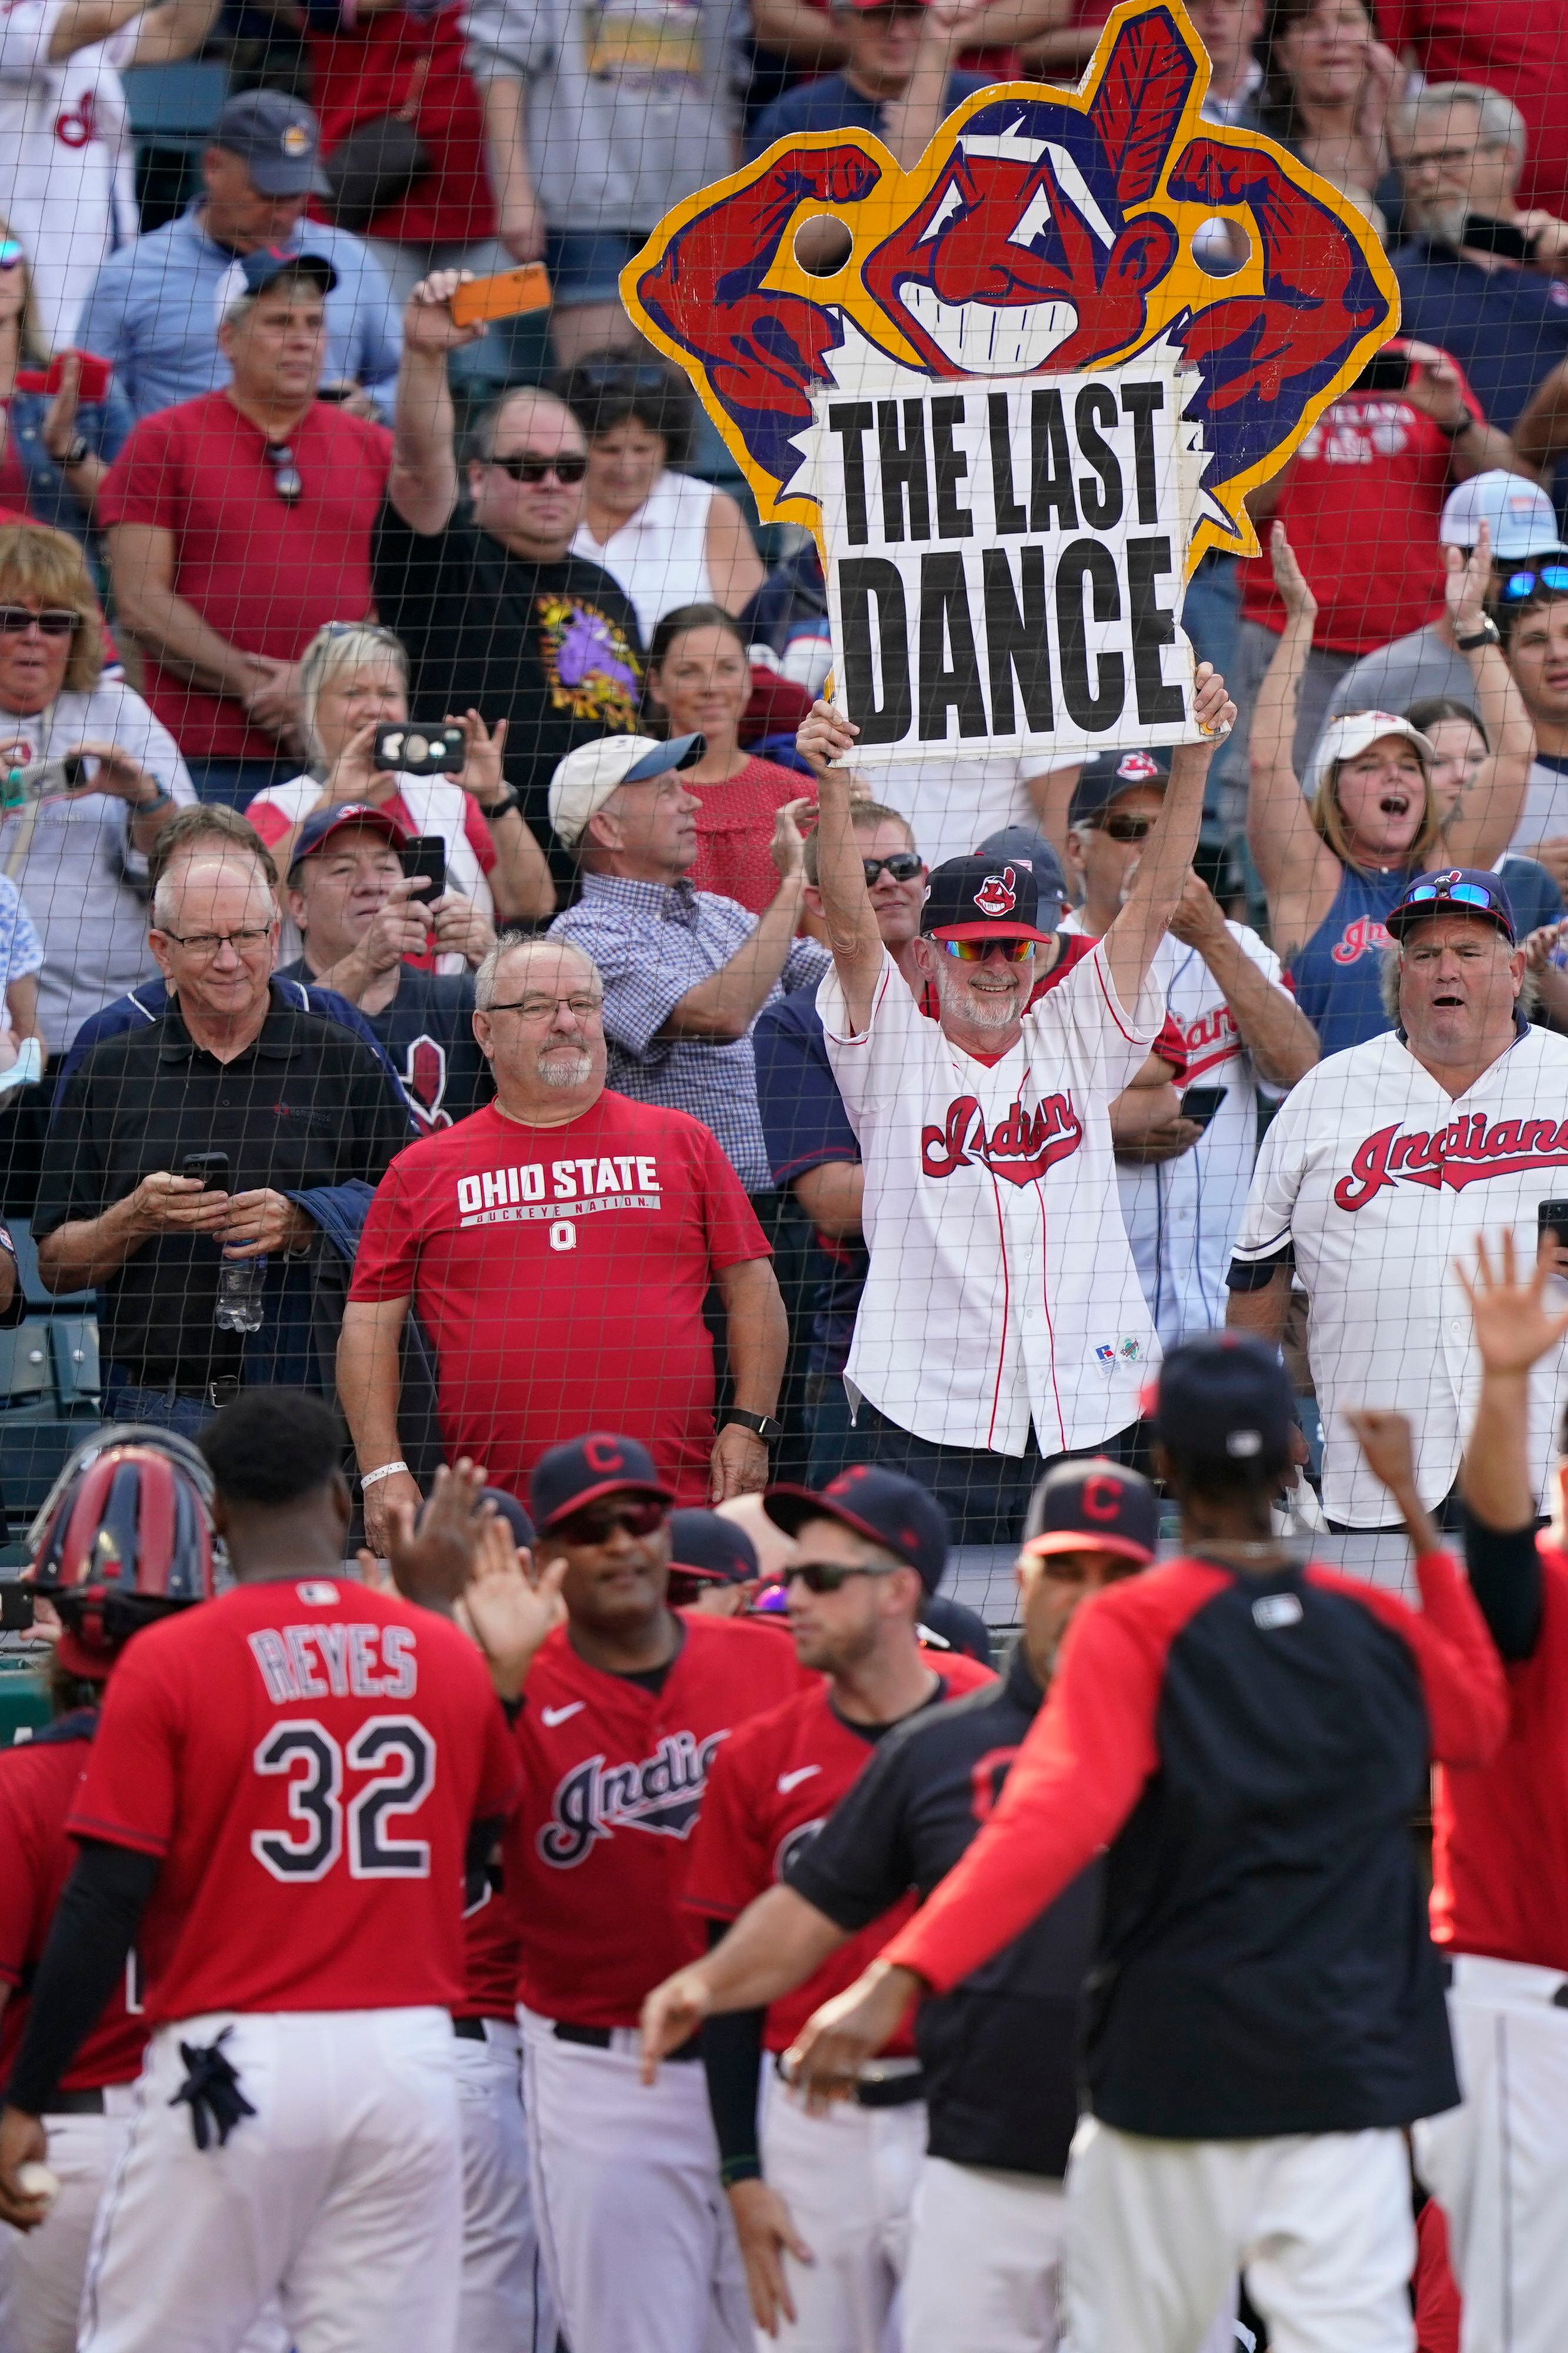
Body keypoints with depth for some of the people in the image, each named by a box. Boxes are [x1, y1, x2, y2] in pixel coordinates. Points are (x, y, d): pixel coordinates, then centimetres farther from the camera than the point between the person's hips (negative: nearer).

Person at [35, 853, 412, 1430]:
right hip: (158, 1402, 1)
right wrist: (136, 1219, -9)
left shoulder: (345, 1064, 7)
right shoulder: (109, 1073, 11)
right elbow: (56, 1267, 10)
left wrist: (301, 1227, -13)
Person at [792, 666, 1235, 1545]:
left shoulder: (1077, 1038, 13)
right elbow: (852, 925, -7)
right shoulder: (894, 1050, 7)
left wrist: (1194, 759, -5)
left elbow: (1155, 903, 6)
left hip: (1090, 1422, 3)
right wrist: (834, 785, -21)